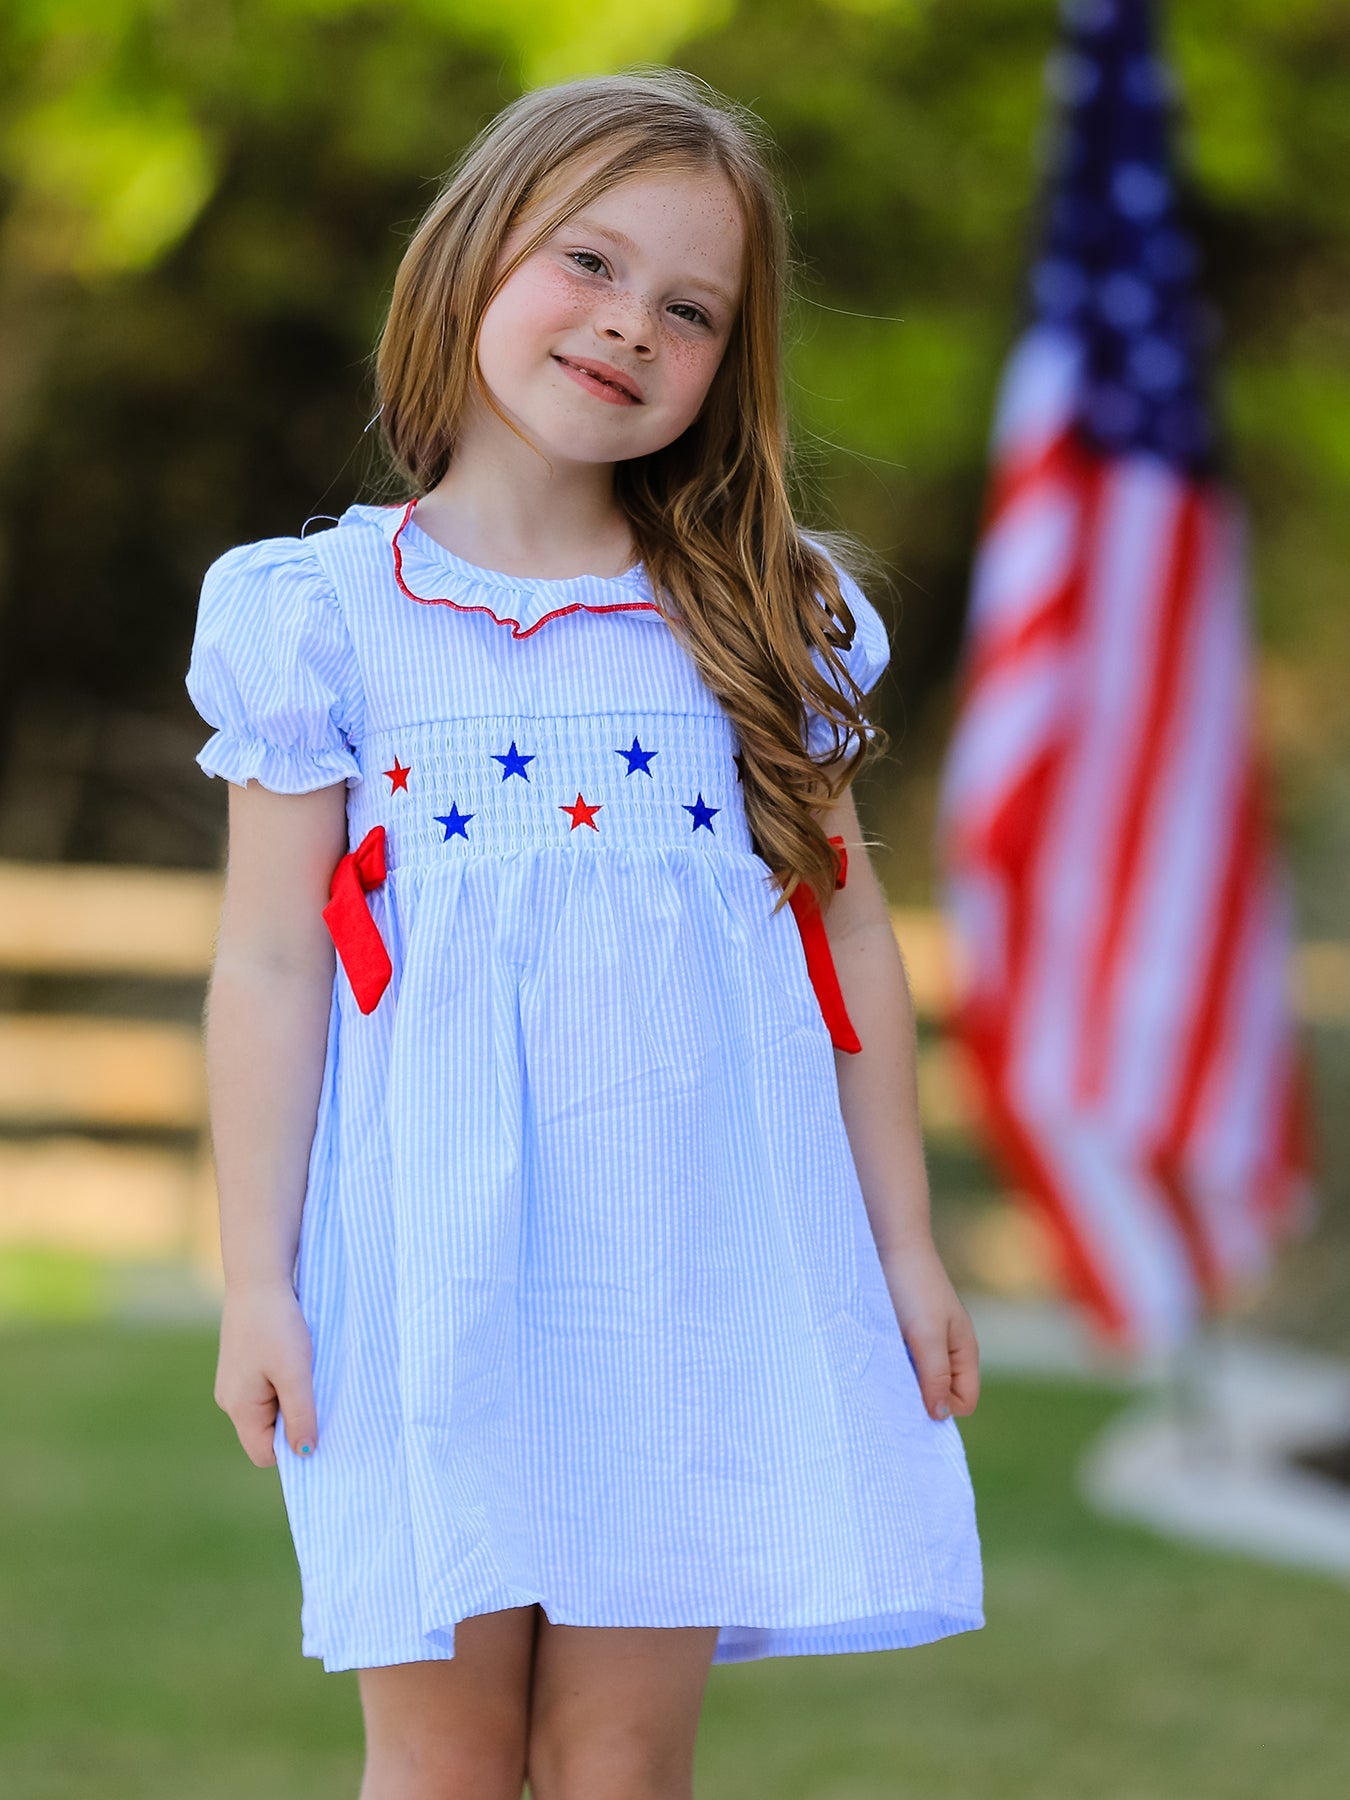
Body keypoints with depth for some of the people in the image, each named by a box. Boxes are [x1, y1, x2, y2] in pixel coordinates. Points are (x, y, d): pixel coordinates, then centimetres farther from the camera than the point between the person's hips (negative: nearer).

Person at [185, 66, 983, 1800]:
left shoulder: (766, 619, 8)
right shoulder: (329, 611, 3)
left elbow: (851, 936, 12)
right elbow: (272, 963, 2)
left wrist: (904, 1247, 11)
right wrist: (258, 1279, -1)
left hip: (690, 1247, 1)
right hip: (438, 1244, -1)